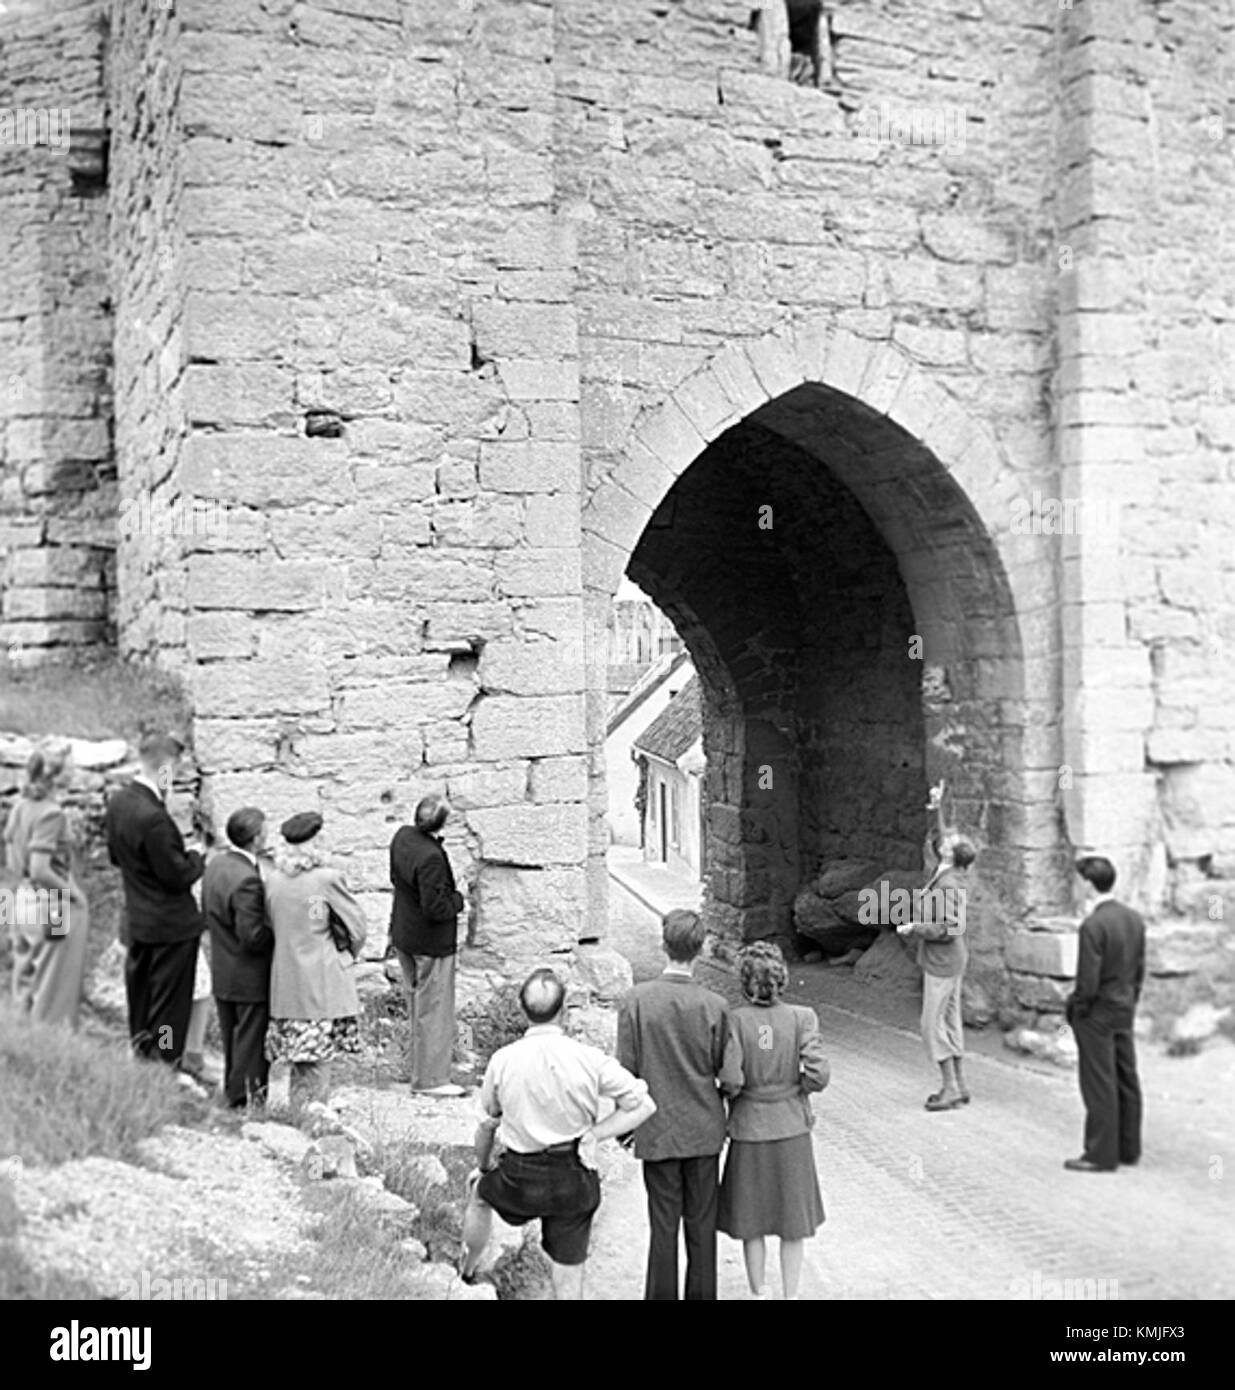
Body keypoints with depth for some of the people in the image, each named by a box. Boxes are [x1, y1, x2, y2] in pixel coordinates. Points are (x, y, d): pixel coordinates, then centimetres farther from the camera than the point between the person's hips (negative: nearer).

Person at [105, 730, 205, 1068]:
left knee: (141, 999, 20)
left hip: (136, 921, 9)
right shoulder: (153, 817, -29)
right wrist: (196, 858, -4)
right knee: (169, 1003, 4)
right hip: (170, 924, -9)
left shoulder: (118, 800, -1)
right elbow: (177, 875, -22)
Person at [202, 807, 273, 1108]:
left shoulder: (214, 865, 2)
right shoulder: (247, 880, -27)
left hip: (221, 975, 9)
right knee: (251, 1043, 4)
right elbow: (252, 936, -26)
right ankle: (250, 1100, 12)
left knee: (231, 1040, 20)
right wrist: (278, 930, -10)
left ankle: (233, 1094, 32)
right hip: (250, 979, -9)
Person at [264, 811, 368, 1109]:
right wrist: (346, 955, 12)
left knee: (299, 1064, 13)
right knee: (318, 1062, 0)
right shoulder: (327, 878, -13)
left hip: (286, 982, 5)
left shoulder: (273, 879, 1)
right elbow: (358, 928, -6)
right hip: (323, 982, -5)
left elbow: (271, 925, 9)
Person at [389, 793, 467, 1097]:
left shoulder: (403, 836, -3)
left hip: (403, 936, 9)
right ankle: (431, 1078, 9)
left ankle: (416, 1070, 30)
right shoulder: (431, 858, -30)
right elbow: (435, 908, -26)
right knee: (435, 1010, 2)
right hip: (431, 942, -9)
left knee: (415, 1003, 20)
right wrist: (458, 900, -9)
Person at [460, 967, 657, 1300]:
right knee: (569, 1280, 11)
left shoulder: (502, 1060, -10)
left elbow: (487, 1124, 5)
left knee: (479, 1192, 35)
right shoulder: (590, 1060, -13)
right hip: (575, 1179, 0)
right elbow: (644, 1106, -9)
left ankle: (467, 1270, 54)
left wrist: (483, 1166, 23)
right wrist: (594, 1134, -5)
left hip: (520, 1178, 1)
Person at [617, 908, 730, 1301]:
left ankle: (661, 1295, 17)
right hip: (704, 1130, 1)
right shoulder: (715, 1006, -11)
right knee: (702, 1226, 12)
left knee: (663, 1227, 9)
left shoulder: (637, 1000, -12)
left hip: (657, 1131, 0)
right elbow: (724, 1070, -3)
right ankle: (701, 1294, 22)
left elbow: (627, 1070, -8)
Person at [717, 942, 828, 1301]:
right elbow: (818, 1074, -16)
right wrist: (799, 1090, 4)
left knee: (752, 1222, 16)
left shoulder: (735, 1020, -15)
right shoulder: (802, 1018, -12)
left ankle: (759, 1294, 26)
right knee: (794, 1222, 16)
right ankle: (791, 1294, 23)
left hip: (749, 1130, 0)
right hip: (792, 1128, 1)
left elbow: (730, 1080, -19)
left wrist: (731, 1094, 2)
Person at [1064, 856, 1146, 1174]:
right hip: (1125, 1010, 8)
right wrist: (1130, 1001, 17)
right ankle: (1129, 1149, 25)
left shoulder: (1093, 925, -22)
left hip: (1097, 1013, -8)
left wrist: (1074, 1008, -6)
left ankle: (1101, 1155, 8)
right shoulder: (1135, 919, 2)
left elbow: (1088, 981, -21)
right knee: (1126, 1080, 15)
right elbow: (1140, 970, 9)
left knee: (1099, 1085, 1)